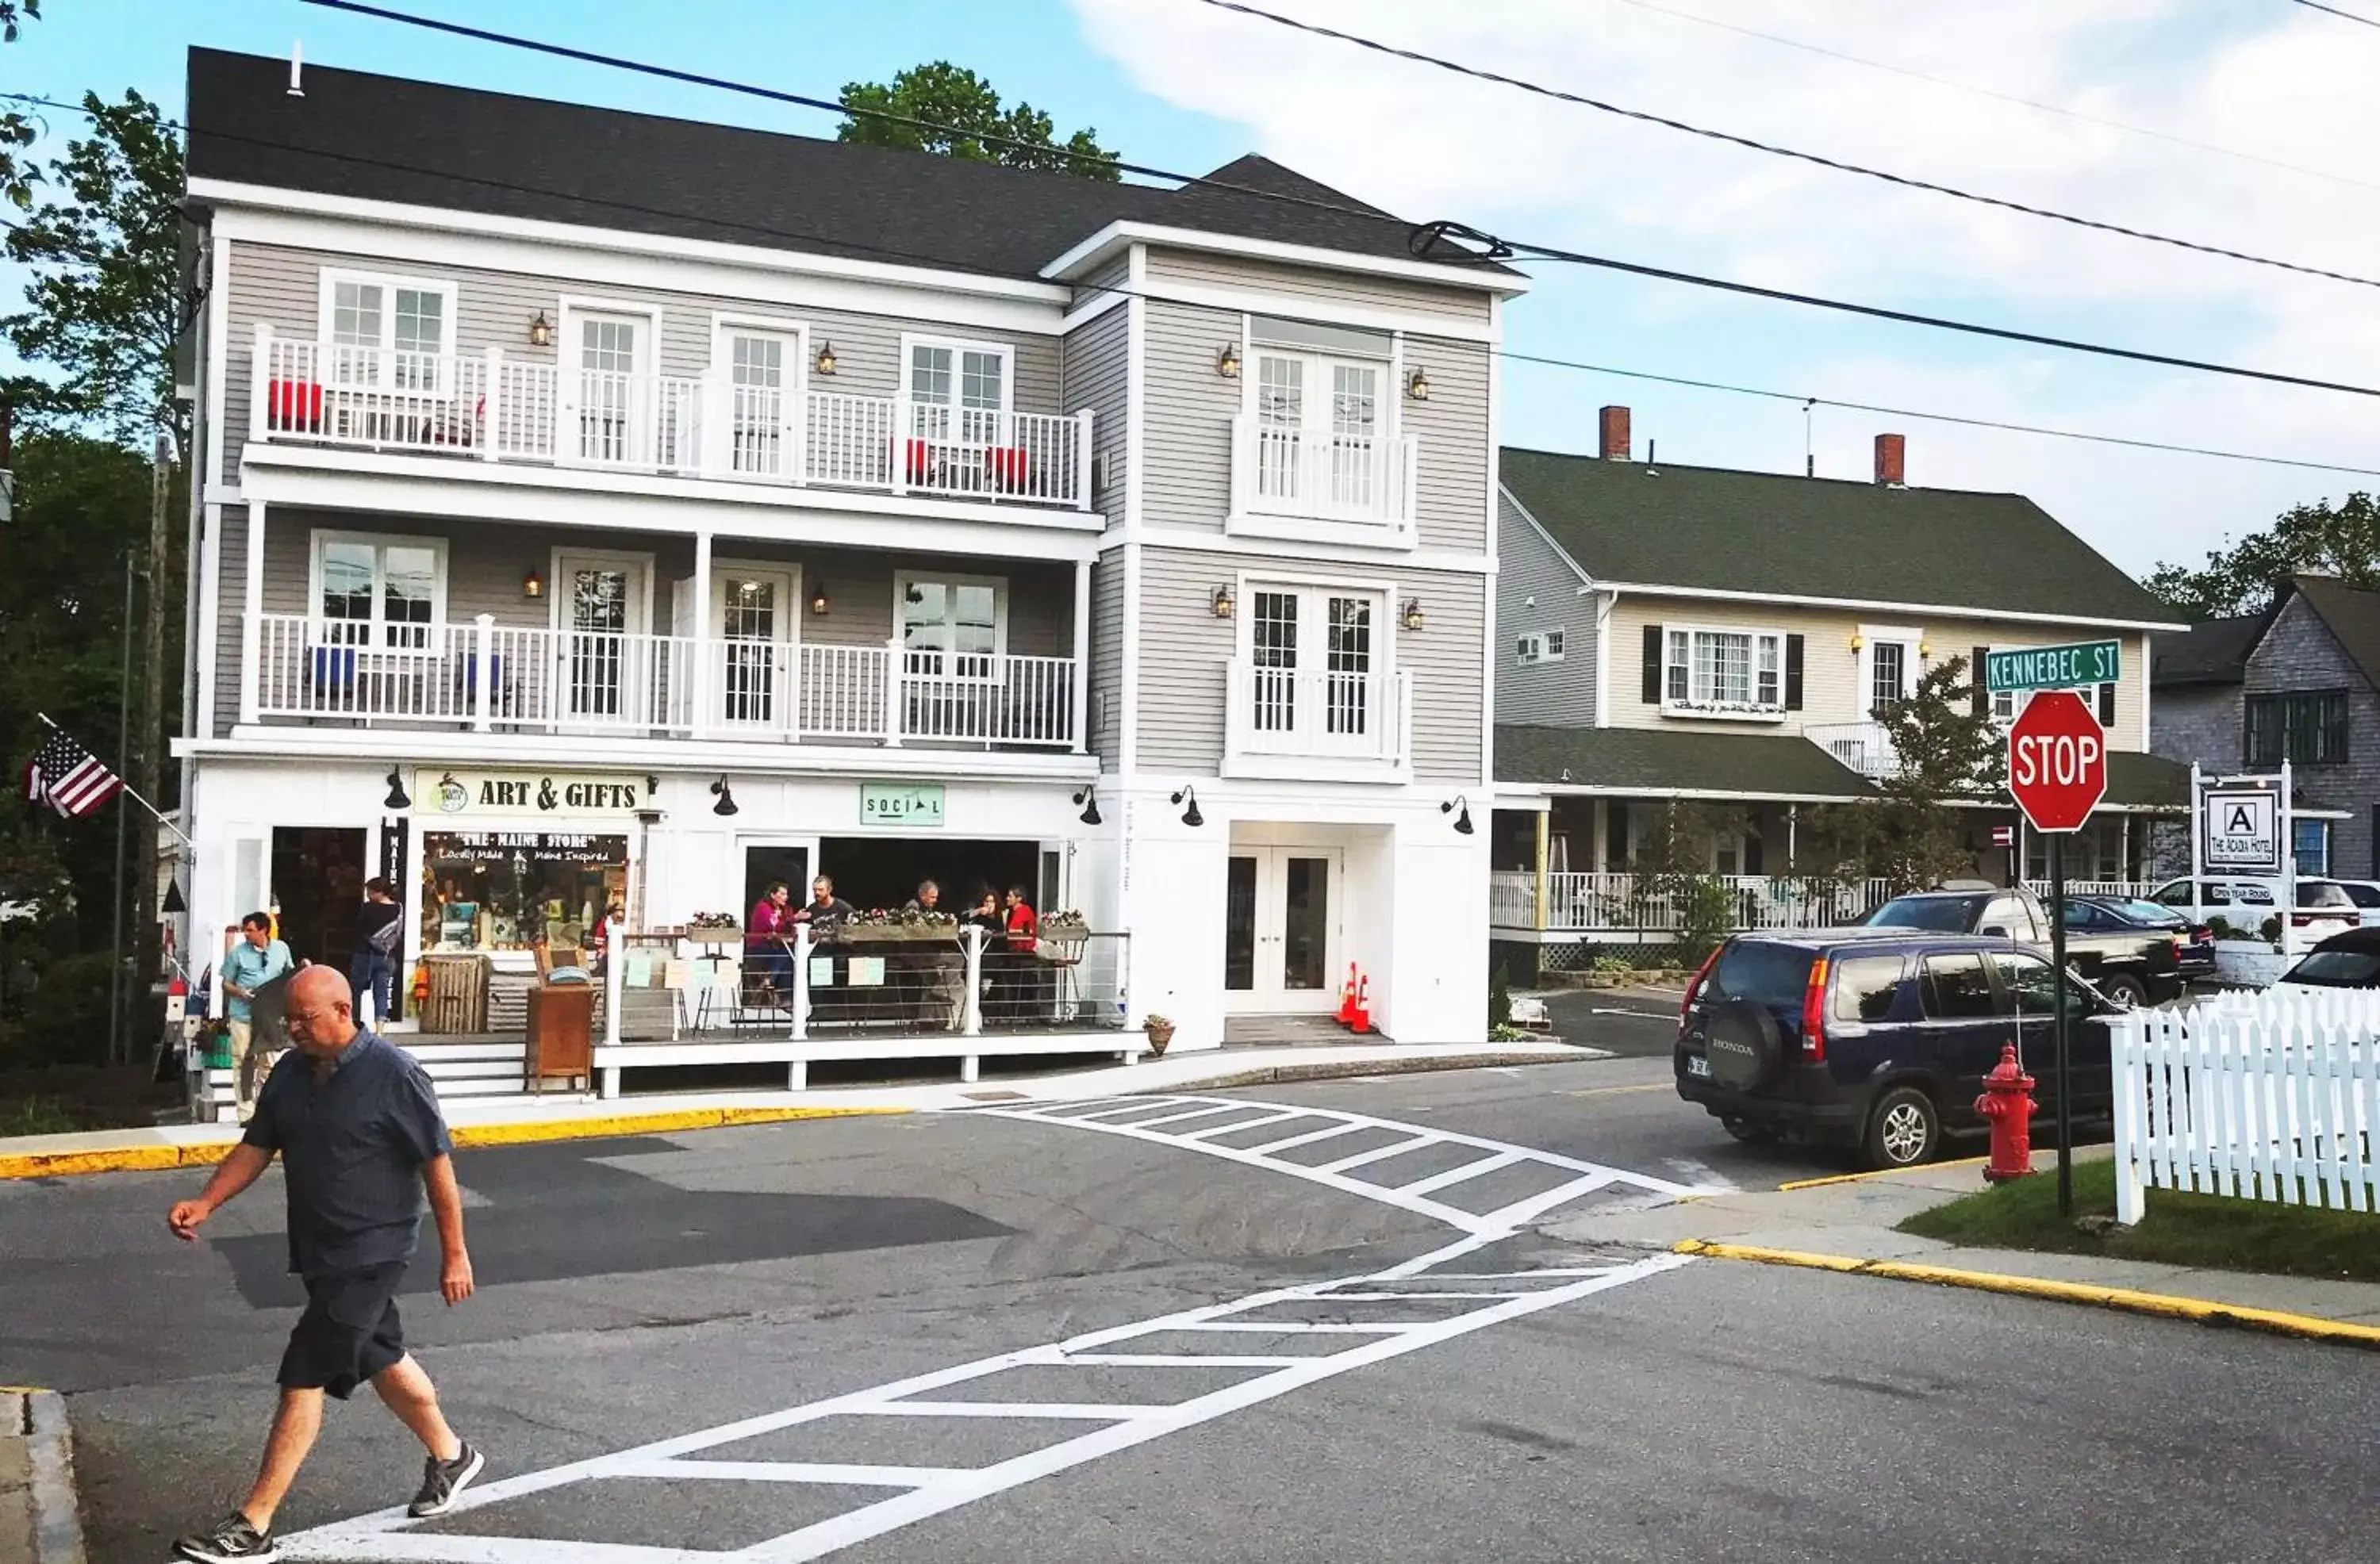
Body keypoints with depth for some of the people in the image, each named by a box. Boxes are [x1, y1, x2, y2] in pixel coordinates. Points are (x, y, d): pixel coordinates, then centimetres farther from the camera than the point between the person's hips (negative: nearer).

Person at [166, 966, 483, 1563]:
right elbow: (257, 1146, 10)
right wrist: (205, 1203, -6)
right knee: (381, 1358, 20)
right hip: (321, 1248, 8)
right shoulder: (290, 1072, 3)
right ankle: (451, 1456, 40)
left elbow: (437, 1163, -14)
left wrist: (454, 1254, -12)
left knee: (305, 1377, -7)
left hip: (371, 1252, -8)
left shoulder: (392, 1074, -19)